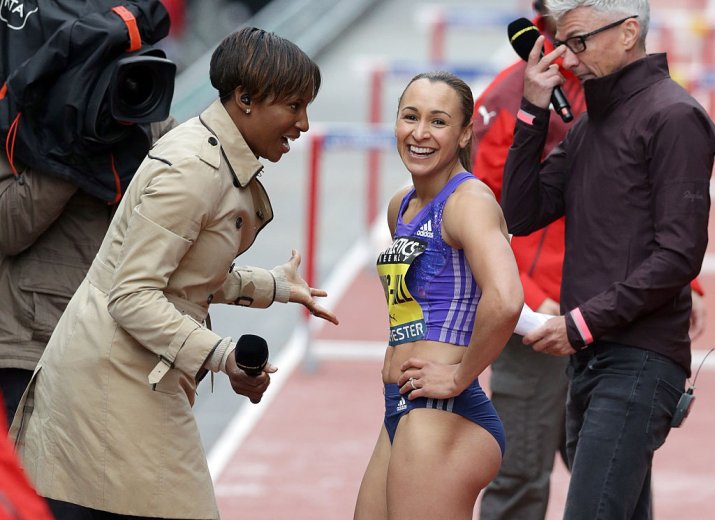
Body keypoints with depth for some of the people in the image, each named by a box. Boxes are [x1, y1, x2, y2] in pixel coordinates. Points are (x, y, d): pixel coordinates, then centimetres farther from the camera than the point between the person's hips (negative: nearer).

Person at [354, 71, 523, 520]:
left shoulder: (469, 199, -12)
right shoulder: (402, 207, 15)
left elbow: (504, 299, -30)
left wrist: (459, 376, -20)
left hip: (444, 415, -9)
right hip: (401, 414, 9)